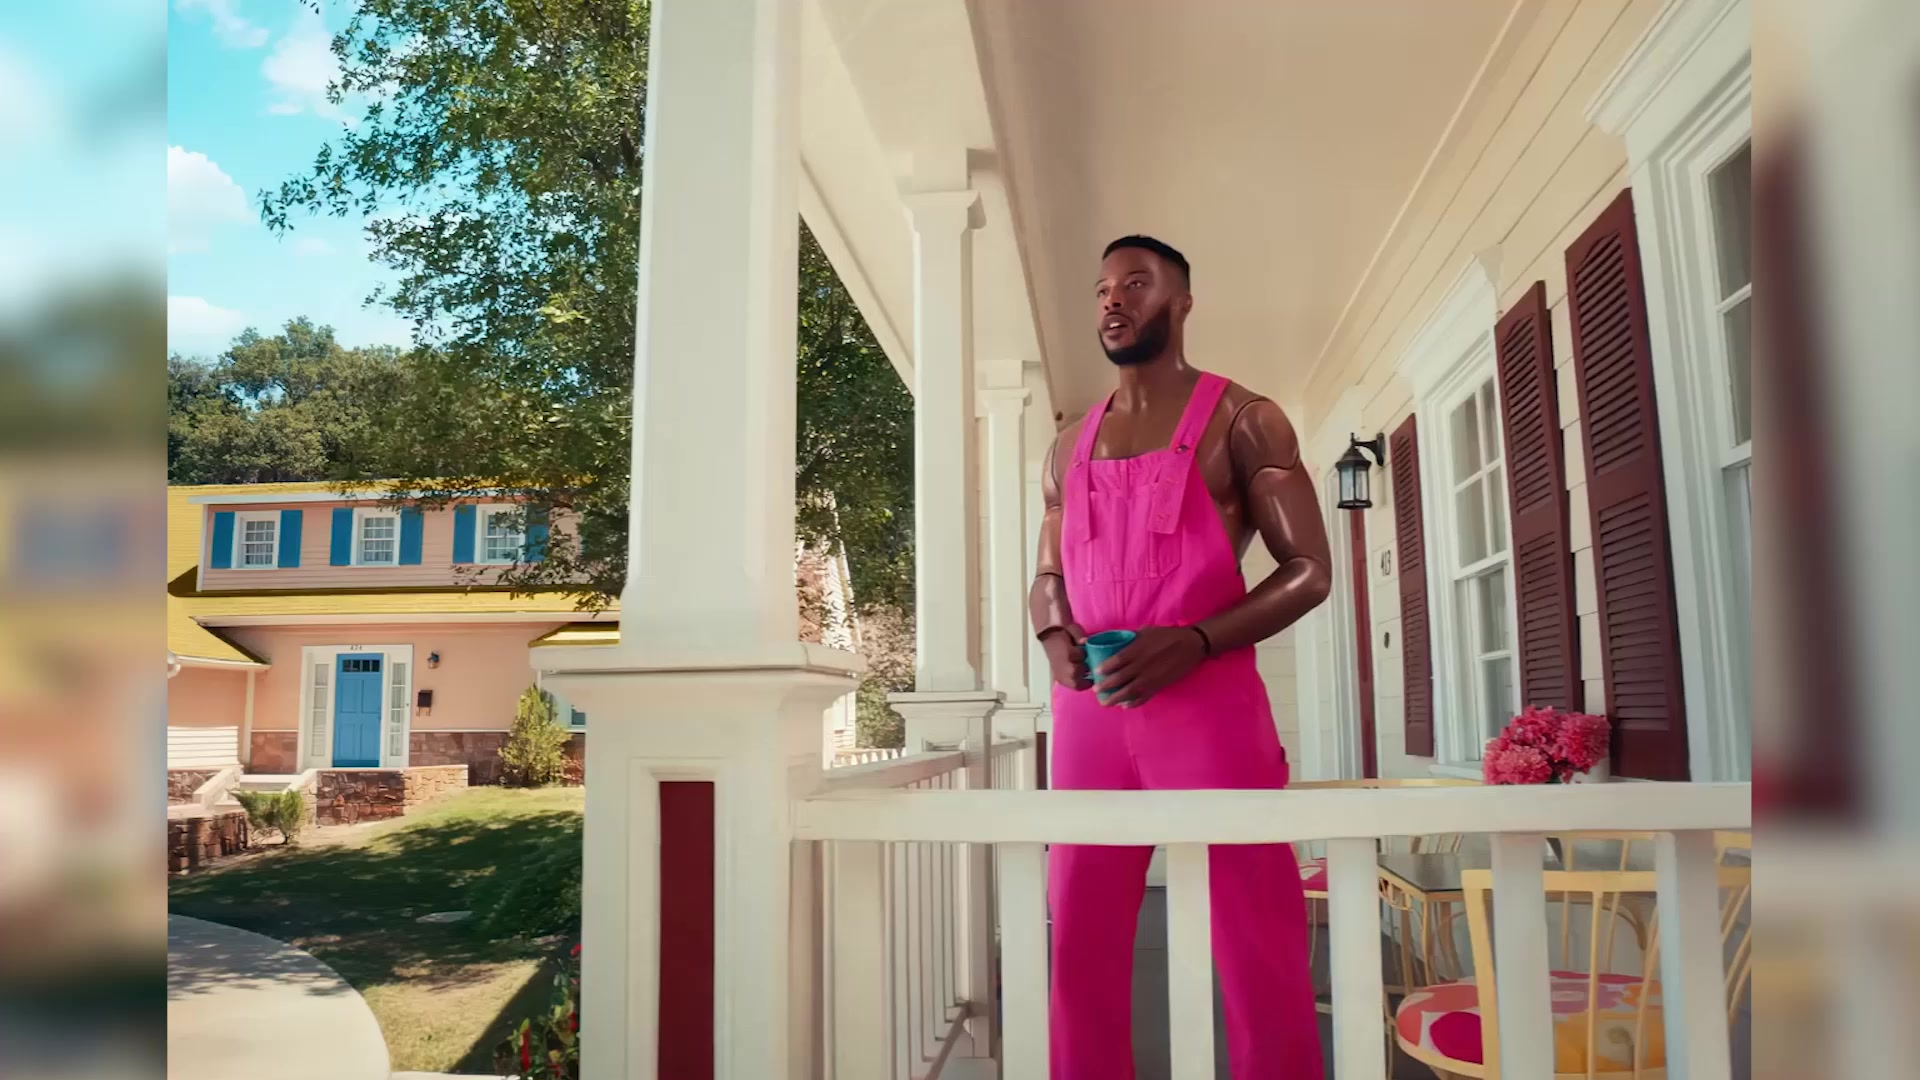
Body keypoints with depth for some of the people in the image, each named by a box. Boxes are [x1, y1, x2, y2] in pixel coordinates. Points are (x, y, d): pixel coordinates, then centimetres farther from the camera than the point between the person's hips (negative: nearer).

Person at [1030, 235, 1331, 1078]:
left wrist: (1192, 642, -19)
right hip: (1088, 711, 5)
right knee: (1080, 945, 8)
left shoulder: (1241, 420, 1)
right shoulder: (1070, 446, 17)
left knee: (1256, 952, 0)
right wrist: (1053, 636, -1)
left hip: (1208, 703, -5)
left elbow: (1309, 569, -5)